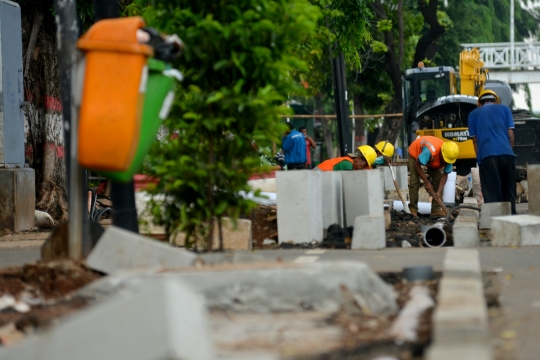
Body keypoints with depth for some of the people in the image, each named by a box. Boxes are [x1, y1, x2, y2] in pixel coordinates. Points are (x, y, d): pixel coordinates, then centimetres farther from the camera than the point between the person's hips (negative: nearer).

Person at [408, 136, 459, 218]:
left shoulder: (449, 156, -27)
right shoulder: (430, 151, -45)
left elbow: (445, 175, -21)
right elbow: (417, 165, -35)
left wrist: (439, 192, -32)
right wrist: (426, 182, -31)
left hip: (432, 161, 5)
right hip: (415, 153, -5)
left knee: (438, 180, -10)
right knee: (414, 181, -18)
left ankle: (436, 210, -8)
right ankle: (412, 209, -9)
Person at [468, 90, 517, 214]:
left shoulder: (473, 114, 18)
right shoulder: (504, 109, 18)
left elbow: (475, 140, 13)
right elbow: (510, 135, 12)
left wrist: (479, 158, 15)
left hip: (486, 155, -1)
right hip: (506, 153, 1)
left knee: (492, 193, -2)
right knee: (509, 190, 9)